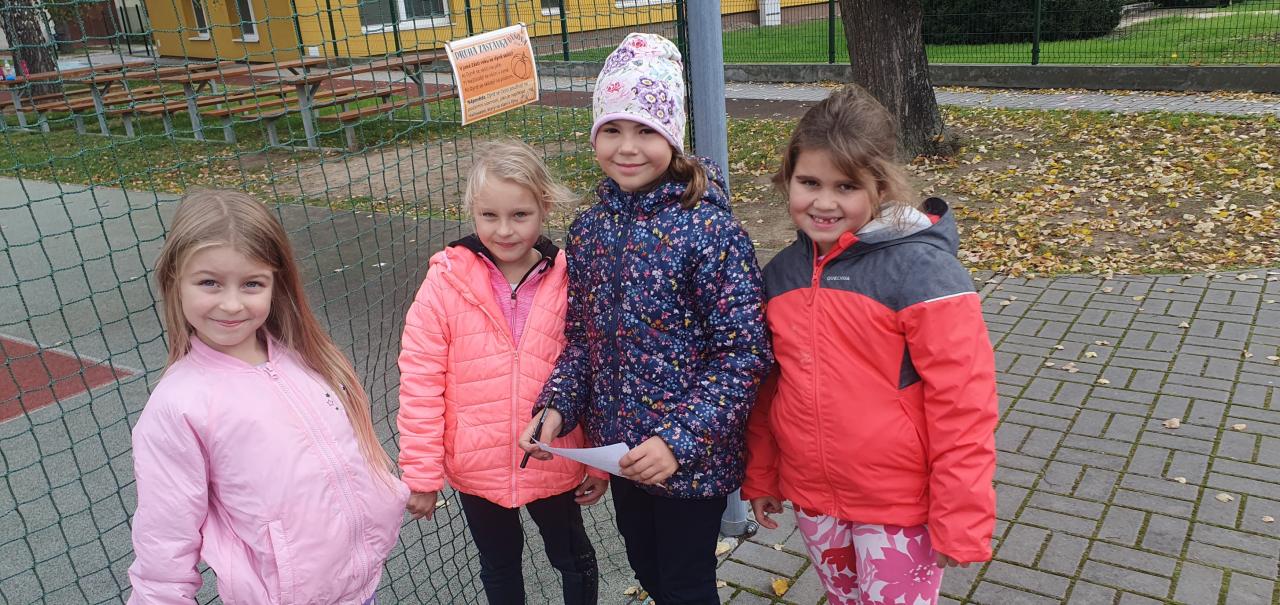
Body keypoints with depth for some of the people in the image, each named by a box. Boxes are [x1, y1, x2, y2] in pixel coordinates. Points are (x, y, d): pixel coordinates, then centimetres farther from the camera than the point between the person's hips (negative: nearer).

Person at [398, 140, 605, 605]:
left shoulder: (568, 281, -11)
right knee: (499, 566, 25)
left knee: (573, 558, 23)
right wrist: (421, 471, -9)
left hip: (554, 463, 0)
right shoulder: (446, 282, -14)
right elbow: (420, 381, -11)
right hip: (476, 466, 1)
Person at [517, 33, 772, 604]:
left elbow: (744, 353, -20)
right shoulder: (590, 229, -1)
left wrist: (680, 440, -26)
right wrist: (556, 408, -8)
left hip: (690, 456, -5)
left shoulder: (709, 230, -20)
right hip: (619, 445, 6)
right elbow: (582, 336, 7)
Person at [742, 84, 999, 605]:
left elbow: (963, 406, -17)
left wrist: (961, 521, -16)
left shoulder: (920, 271, -18)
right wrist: (760, 475, 12)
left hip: (900, 506, -5)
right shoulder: (781, 273, 0)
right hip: (811, 498, 6)